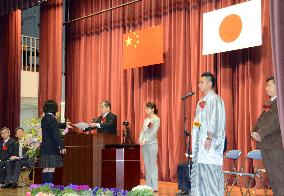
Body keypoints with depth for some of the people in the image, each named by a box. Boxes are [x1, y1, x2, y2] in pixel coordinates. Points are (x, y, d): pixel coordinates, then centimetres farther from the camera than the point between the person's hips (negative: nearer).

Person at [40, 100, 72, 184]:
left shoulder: (44, 119, 13)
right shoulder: (52, 119, -15)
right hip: (52, 148, -9)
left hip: (44, 148, 9)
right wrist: (62, 146, -18)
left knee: (46, 168, 11)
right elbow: (57, 134, -19)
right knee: (51, 169, -5)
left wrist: (64, 125, 46)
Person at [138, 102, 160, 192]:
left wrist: (145, 140, -18)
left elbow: (153, 133, -13)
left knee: (153, 165, -6)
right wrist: (140, 138, -5)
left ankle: (154, 186, -4)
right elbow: (143, 131, 13)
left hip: (152, 144, -7)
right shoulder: (146, 120, 16)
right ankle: (148, 186, 12)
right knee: (146, 166, 8)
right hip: (144, 144, 7)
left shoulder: (156, 119, -5)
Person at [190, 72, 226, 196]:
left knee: (210, 171, -8)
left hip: (209, 142, -9)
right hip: (200, 141, 9)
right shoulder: (202, 100, 18)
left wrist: (209, 138, -22)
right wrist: (195, 141, 17)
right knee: (199, 170, 11)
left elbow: (215, 121, -18)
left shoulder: (214, 99, -10)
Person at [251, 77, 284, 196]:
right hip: (265, 146, 9)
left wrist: (261, 133, -16)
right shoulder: (269, 103, 19)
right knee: (272, 178, 10)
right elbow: (261, 120, 20)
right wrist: (254, 132, 1)